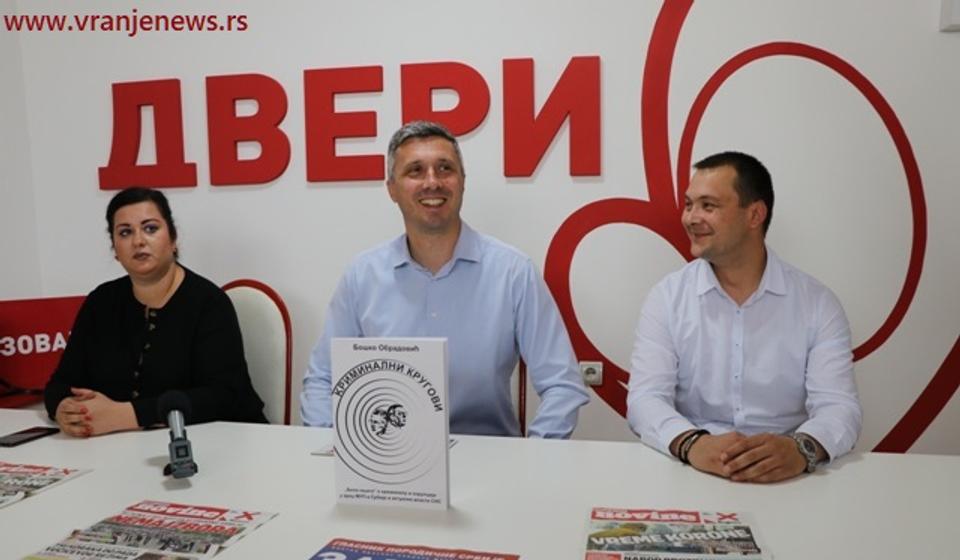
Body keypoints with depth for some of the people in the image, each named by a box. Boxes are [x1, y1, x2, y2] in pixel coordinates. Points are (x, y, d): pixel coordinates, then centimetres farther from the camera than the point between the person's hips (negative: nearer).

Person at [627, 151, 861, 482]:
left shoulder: (817, 303, 0)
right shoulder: (667, 297, 0)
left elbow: (838, 405, -8)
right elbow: (646, 397, -9)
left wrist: (802, 449, -30)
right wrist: (691, 443, -30)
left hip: (784, 476, 2)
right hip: (689, 471, -1)